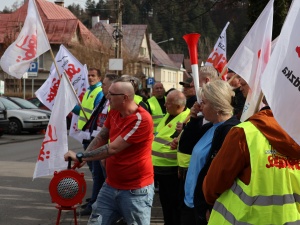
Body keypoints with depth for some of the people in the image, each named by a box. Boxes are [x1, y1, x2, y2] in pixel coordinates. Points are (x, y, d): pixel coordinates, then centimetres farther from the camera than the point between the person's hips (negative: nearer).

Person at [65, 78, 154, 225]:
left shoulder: (141, 119, -23)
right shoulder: (114, 112, 4)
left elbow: (113, 148, -25)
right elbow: (101, 137, 11)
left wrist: (80, 156, -19)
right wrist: (83, 157, -7)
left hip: (136, 190, -8)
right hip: (110, 185, 8)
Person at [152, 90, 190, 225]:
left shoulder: (186, 119, -20)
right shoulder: (169, 115, 11)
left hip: (172, 170, -9)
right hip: (161, 167, 9)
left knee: (174, 204, 2)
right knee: (165, 201, 19)